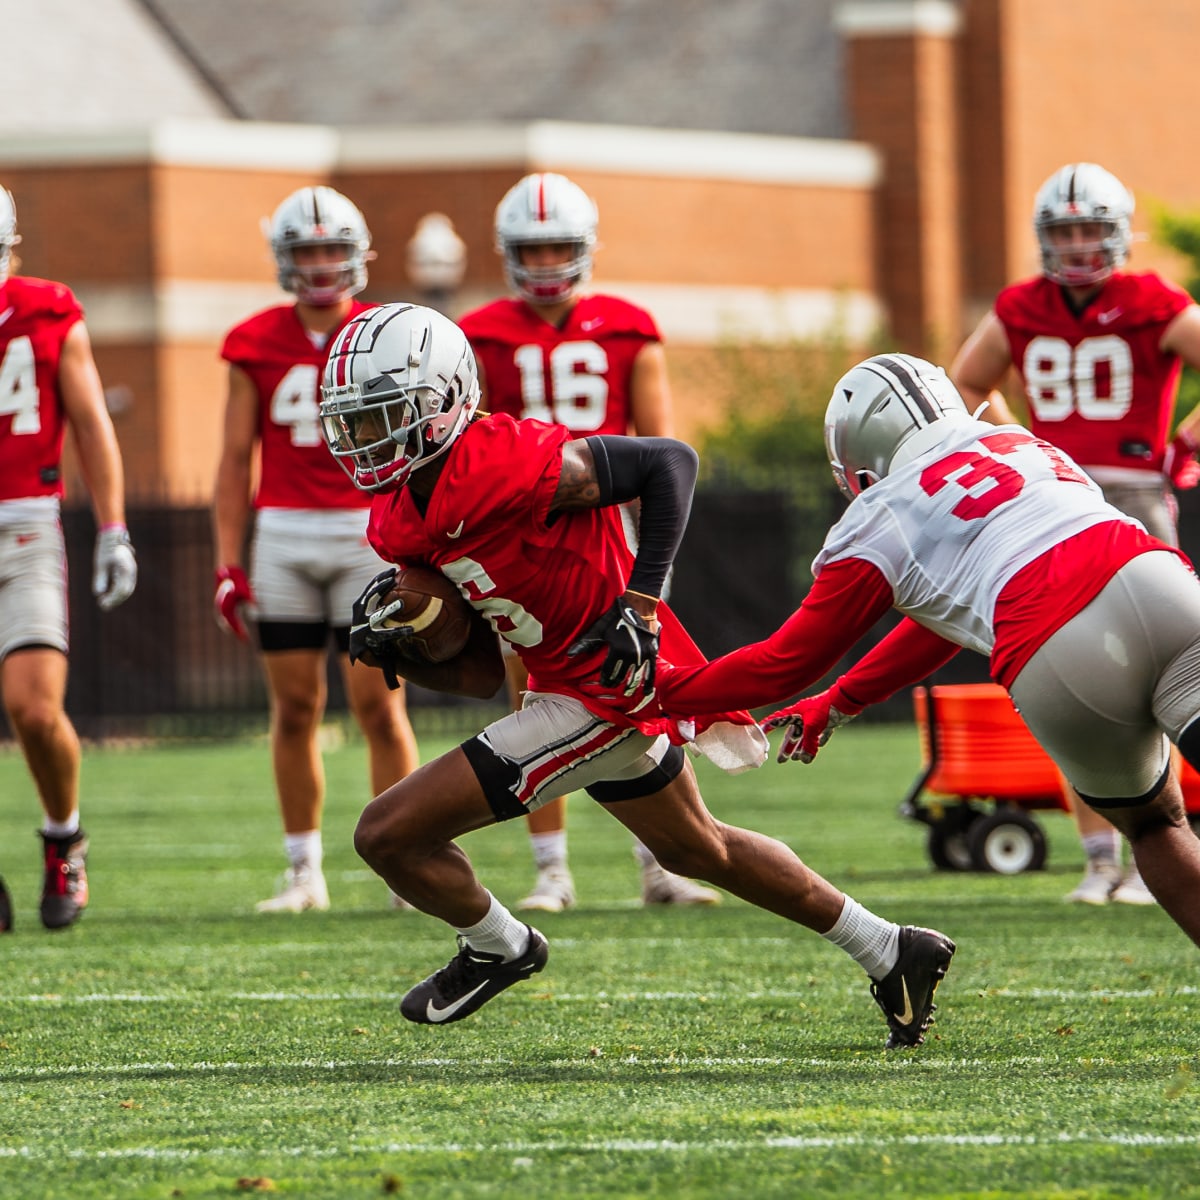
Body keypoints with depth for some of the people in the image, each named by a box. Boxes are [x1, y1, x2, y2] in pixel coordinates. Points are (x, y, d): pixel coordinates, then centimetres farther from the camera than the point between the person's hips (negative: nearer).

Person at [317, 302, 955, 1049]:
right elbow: (482, 675, 9)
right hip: (571, 685, 10)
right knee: (696, 849, 29)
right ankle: (893, 953, 41)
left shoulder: (498, 465, -25)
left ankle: (496, 948, 20)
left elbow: (670, 461, -21)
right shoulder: (403, 520, 4)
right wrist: (395, 648, -9)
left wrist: (640, 602, -25)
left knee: (389, 833, -10)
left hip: (606, 691, -10)